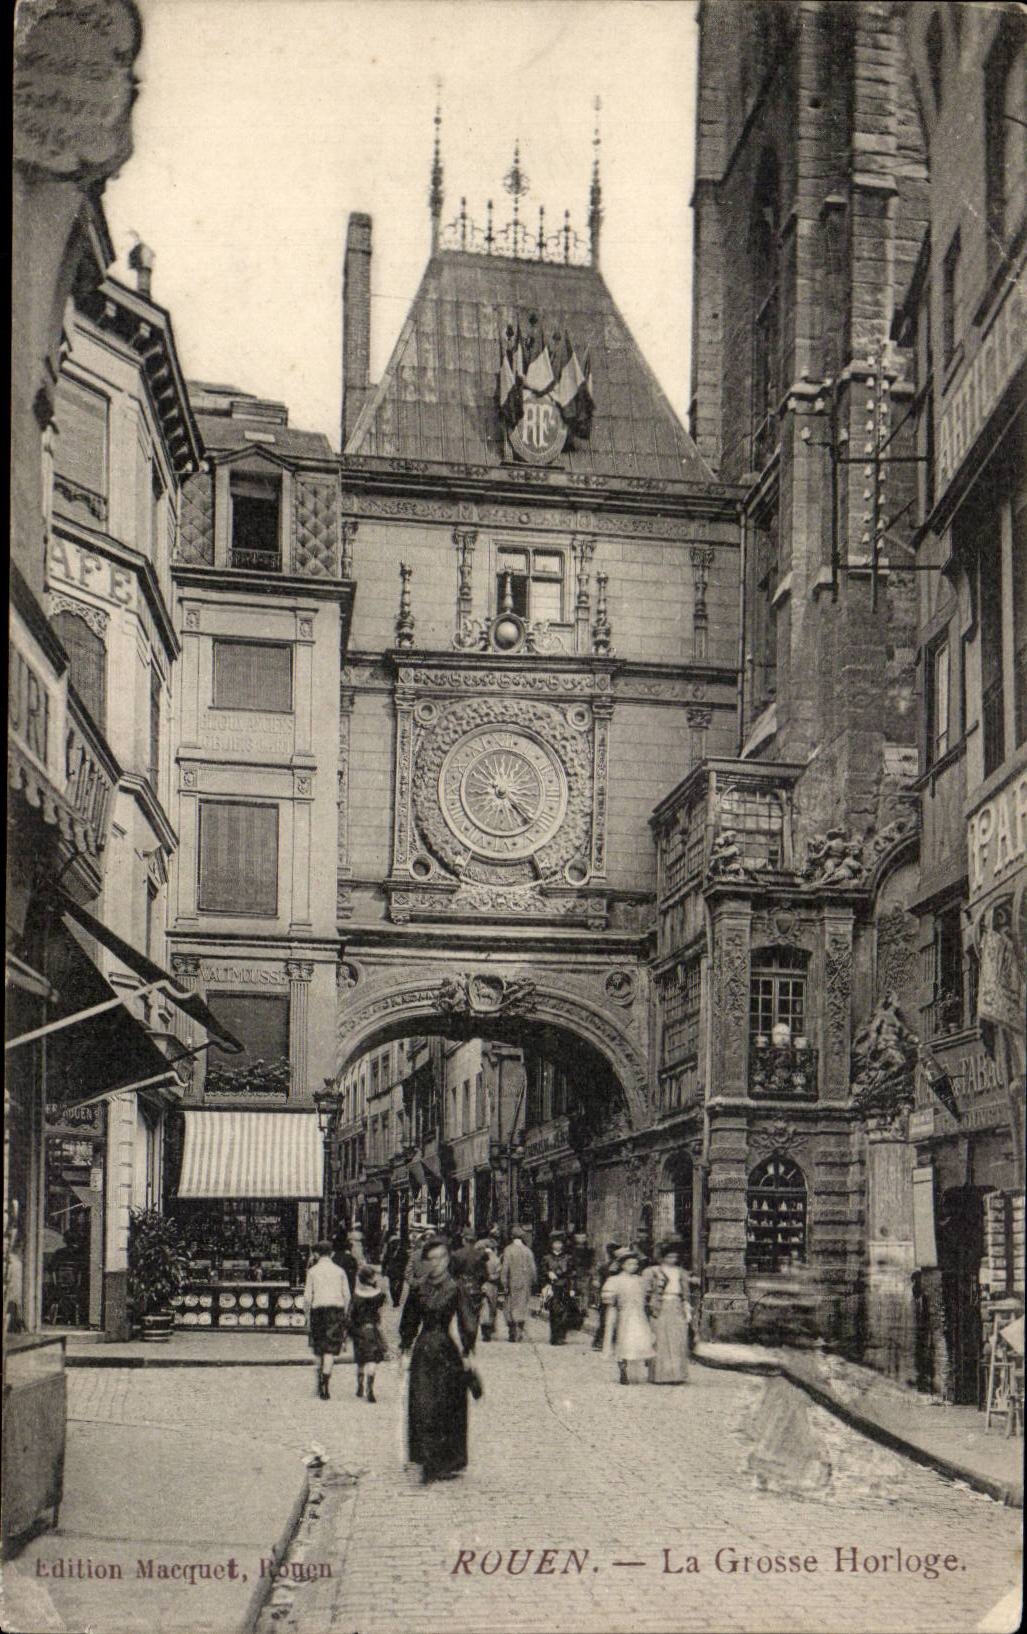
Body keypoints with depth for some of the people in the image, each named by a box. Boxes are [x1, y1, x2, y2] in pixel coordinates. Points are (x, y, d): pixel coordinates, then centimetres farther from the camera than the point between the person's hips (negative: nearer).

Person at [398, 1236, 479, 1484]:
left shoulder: (455, 1289, -3)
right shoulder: (417, 1289, 5)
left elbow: (467, 1323, -1)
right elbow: (409, 1323, 13)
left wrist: (466, 1353, -5)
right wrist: (405, 1350, 8)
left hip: (447, 1351, -2)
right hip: (423, 1352, 2)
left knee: (446, 1409, 1)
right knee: (422, 1408, -4)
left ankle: (447, 1463, 12)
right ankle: (429, 1464, 0)